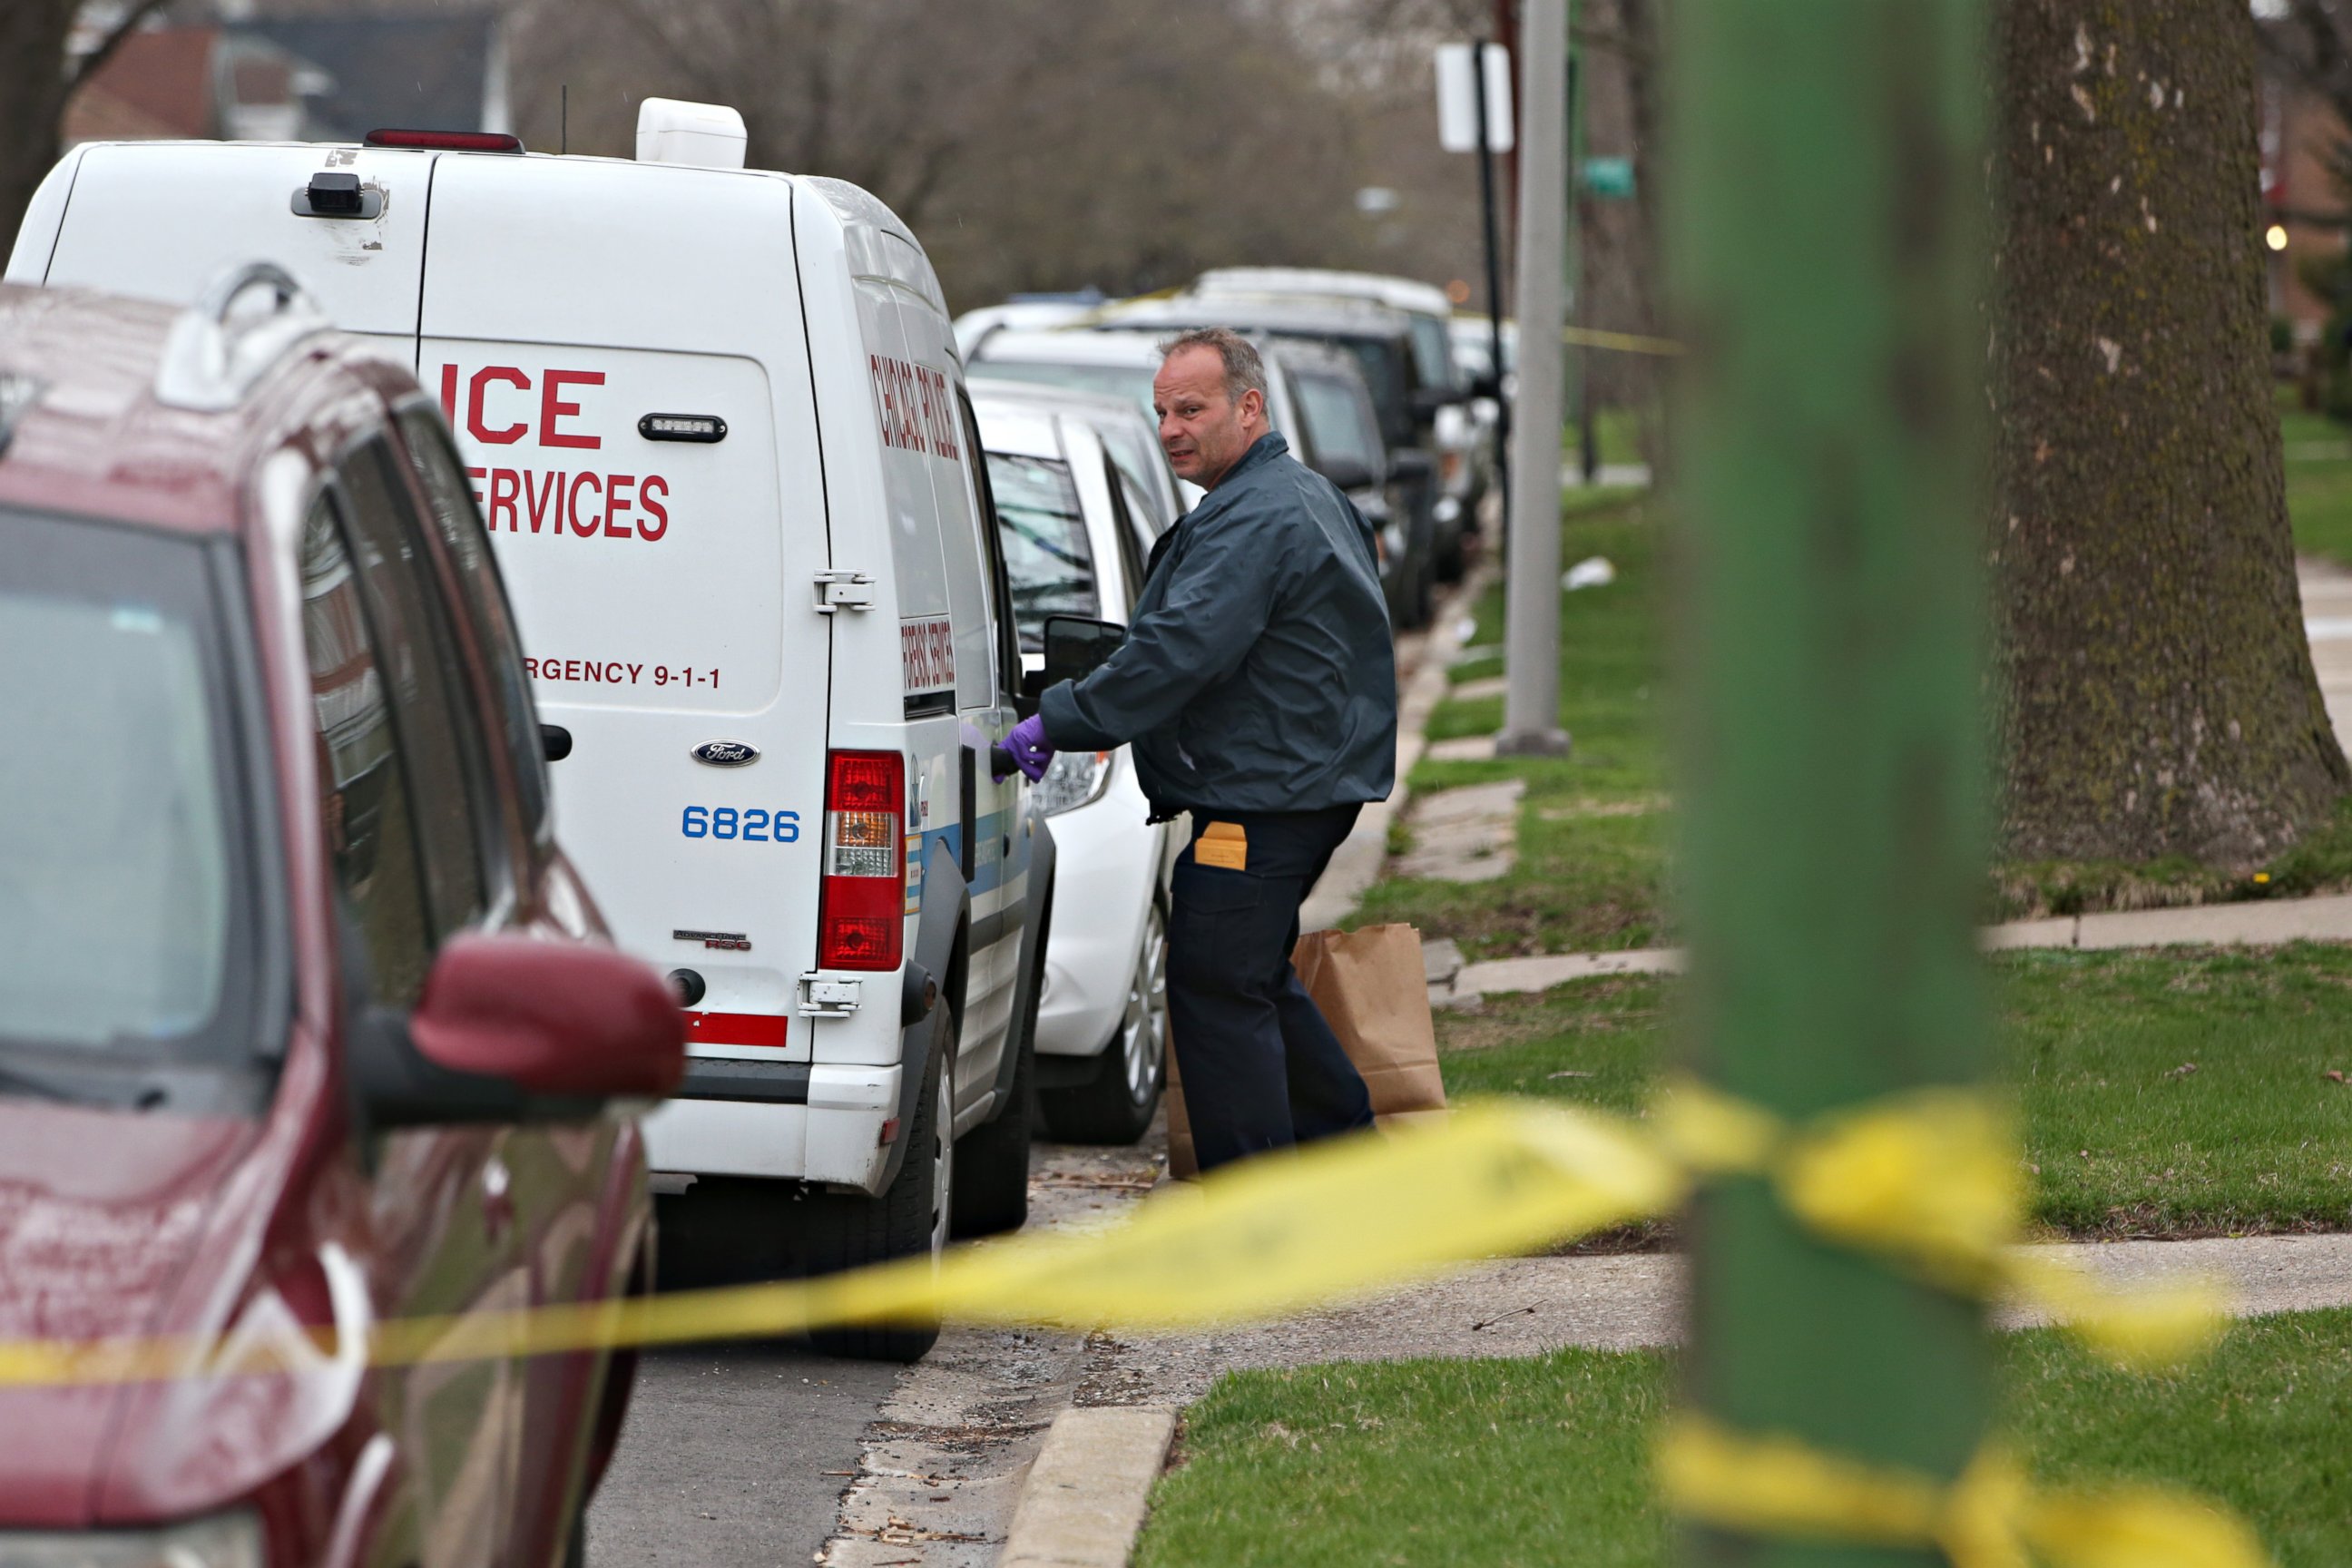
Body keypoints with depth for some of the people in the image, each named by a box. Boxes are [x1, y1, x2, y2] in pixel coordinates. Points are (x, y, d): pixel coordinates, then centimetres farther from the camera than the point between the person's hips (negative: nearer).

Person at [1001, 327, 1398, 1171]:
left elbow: (1177, 651, -26)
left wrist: (1056, 722, -22)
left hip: (1259, 803, -11)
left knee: (1215, 989, -7)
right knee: (1255, 980, 22)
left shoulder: (1253, 522, -18)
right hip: (1313, 780, 11)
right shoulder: (1306, 496, 18)